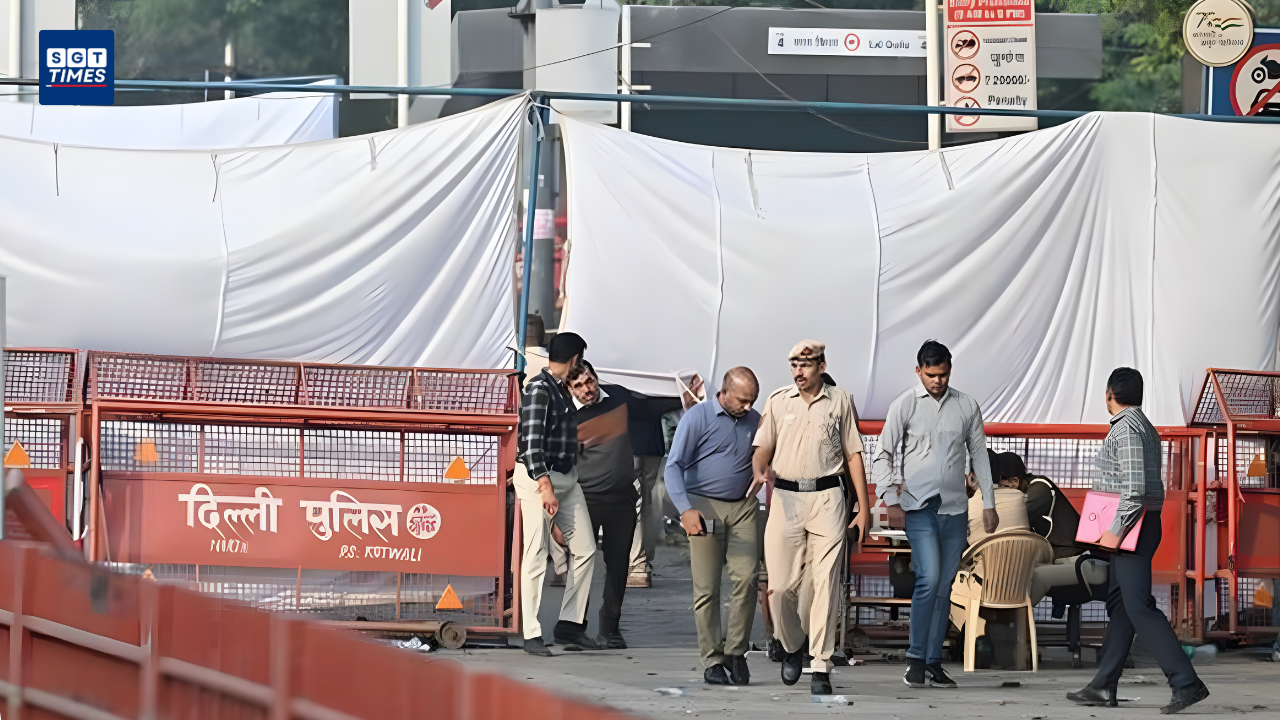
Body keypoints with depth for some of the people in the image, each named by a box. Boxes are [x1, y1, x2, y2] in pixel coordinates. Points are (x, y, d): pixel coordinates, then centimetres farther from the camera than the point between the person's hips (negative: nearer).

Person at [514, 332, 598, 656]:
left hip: (566, 477, 9)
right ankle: (532, 635, -5)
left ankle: (569, 625, 12)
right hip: (538, 477, -9)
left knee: (585, 550, 7)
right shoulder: (539, 389, -14)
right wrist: (545, 486, -24)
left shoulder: (560, 389, 15)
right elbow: (531, 442, -20)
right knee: (536, 556, -7)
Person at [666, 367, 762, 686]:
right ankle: (712, 660, 3)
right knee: (707, 588, -3)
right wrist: (686, 509, -22)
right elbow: (674, 466, -9)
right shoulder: (698, 417, -4)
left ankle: (736, 652, -3)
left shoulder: (755, 422, 10)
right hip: (704, 507, -3)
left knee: (746, 577, -13)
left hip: (742, 507, 3)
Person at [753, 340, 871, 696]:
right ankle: (792, 646, 23)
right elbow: (763, 447, 11)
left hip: (827, 497, -1)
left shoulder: (840, 401, 8)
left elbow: (853, 454, 10)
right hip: (785, 497, 1)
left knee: (826, 583, -7)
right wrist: (759, 471, -13)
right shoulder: (778, 401, 9)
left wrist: (864, 507, 6)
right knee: (780, 585, -4)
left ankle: (821, 667, -5)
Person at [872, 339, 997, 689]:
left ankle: (934, 662, 11)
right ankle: (916, 660, -12)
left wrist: (989, 503, 13)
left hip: (955, 508, 3)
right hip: (919, 506, -3)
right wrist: (891, 501, -9)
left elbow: (979, 454, 15)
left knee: (944, 586, 5)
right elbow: (884, 455, 1)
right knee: (929, 579, -17)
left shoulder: (966, 406, 8)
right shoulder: (904, 405, -1)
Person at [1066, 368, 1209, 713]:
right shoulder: (1145, 427, 17)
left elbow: (1135, 487, -23)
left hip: (1132, 524, -11)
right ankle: (1103, 685, 16)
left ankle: (1186, 682, -21)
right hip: (1144, 524, 11)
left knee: (1138, 605, -14)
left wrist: (1117, 529, -22)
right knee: (1119, 603, 13)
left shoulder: (1126, 428, -15)